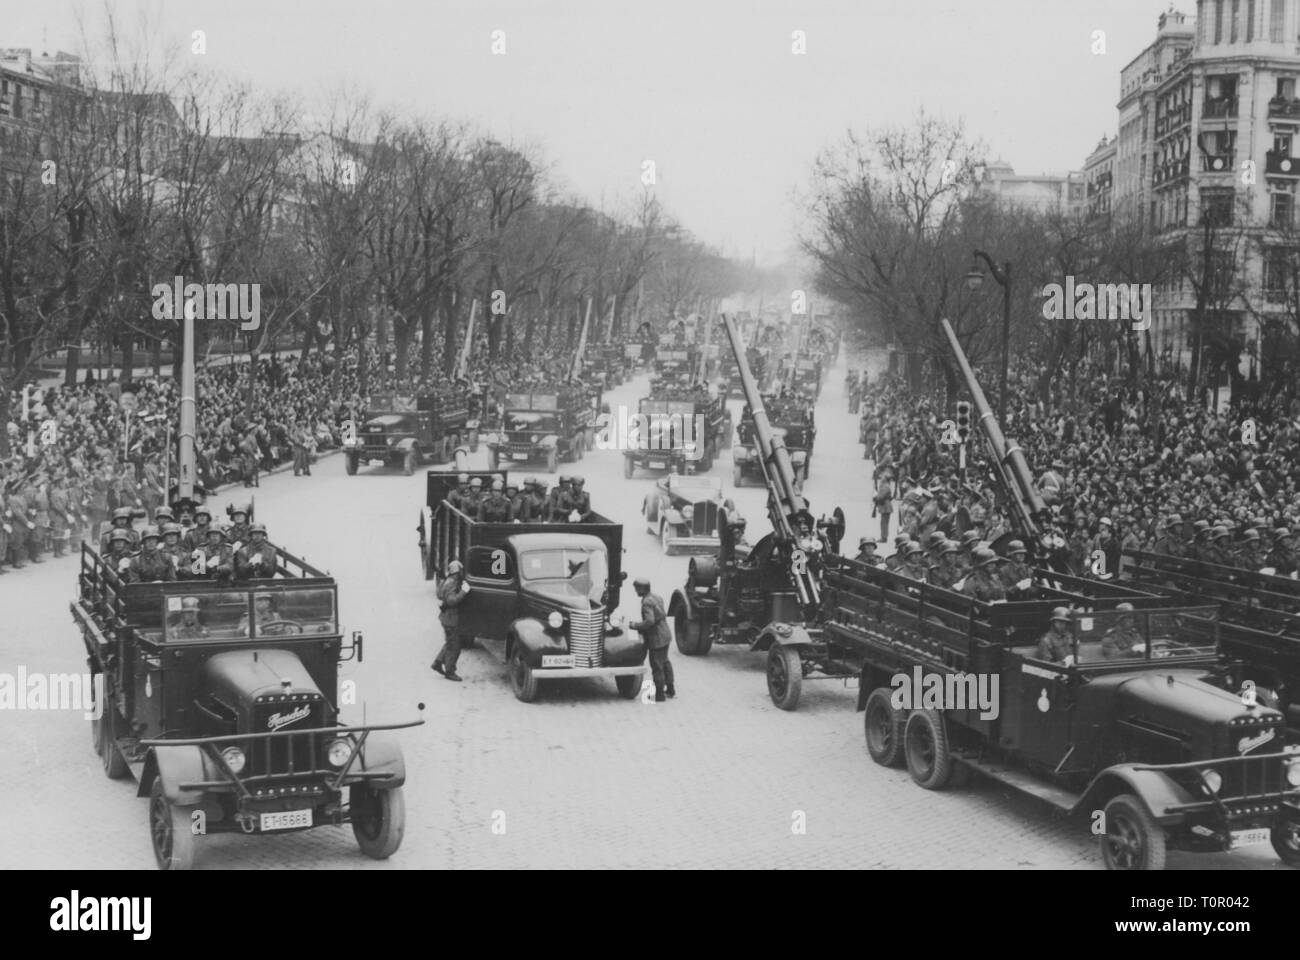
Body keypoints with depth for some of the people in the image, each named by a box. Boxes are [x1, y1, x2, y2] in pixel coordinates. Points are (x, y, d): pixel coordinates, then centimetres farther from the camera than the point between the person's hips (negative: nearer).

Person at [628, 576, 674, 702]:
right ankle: (670, 690, 35)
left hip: (656, 639, -10)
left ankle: (660, 695, 10)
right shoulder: (656, 598, 7)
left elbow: (649, 621, -32)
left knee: (657, 667, 2)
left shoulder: (647, 603, -22)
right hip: (665, 635, 10)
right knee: (665, 662, 24)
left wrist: (635, 626, -18)